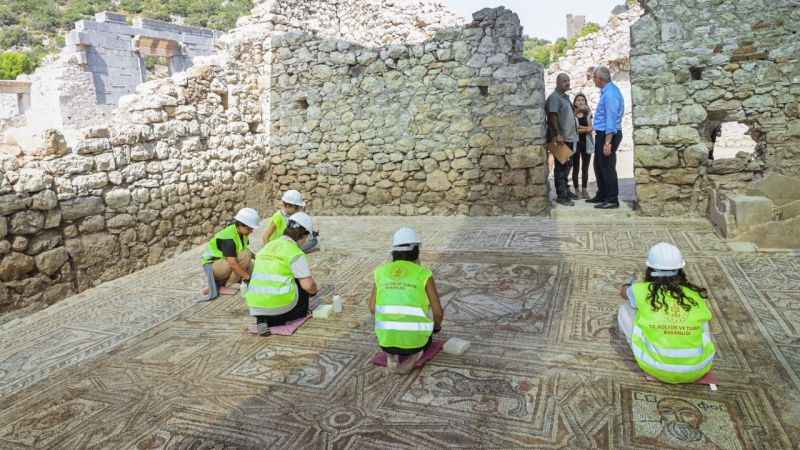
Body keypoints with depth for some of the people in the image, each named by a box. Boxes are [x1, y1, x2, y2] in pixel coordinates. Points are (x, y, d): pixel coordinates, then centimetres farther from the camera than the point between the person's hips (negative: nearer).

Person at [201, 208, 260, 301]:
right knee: (245, 256, -28)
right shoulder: (228, 237, -28)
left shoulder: (242, 232, -2)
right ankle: (223, 286, -16)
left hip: (224, 263, 9)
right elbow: (232, 263, -34)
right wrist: (247, 276, -27)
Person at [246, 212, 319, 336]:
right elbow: (309, 285, -11)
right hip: (280, 302, -5)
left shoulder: (267, 246, 17)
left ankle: (263, 319, 8)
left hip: (256, 304, 6)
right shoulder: (295, 252, -7)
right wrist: (314, 290, 14)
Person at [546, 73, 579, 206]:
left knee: (567, 165, 16)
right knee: (560, 166, -6)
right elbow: (553, 116, -21)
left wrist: (574, 133, 21)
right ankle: (561, 195, -3)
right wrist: (558, 134, -27)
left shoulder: (566, 97, 19)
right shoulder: (554, 97, -11)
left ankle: (565, 190, 26)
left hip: (569, 137, 10)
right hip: (560, 138, -10)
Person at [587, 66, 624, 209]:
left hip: (608, 134, -10)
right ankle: (602, 196, 28)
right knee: (599, 166, 17)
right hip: (602, 134, 10)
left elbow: (611, 119, -22)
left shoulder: (610, 94, -18)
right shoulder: (606, 91, 12)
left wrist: (607, 142, -24)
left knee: (607, 167, -5)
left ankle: (612, 200, 2)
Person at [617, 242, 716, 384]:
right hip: (697, 369, 3)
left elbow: (623, 291, 19)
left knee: (625, 310, 14)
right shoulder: (695, 295, 0)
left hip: (657, 368, -3)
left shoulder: (643, 291, -6)